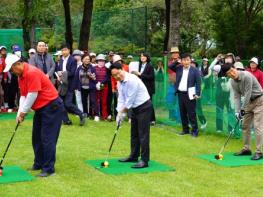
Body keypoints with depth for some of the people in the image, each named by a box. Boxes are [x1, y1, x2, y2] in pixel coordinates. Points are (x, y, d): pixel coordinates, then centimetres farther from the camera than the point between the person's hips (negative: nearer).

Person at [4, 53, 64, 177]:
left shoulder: (32, 73, -22)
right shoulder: (21, 76, 9)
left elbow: (32, 95, -21)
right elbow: (23, 96, 12)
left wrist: (23, 112, -10)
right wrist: (20, 113, 1)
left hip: (52, 107, -10)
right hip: (41, 108, 10)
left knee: (47, 138, -8)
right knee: (36, 138, 12)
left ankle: (49, 169, -3)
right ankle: (39, 164, 21)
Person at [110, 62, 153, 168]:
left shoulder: (132, 80, -25)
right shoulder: (119, 83, 4)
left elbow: (130, 99, -21)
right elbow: (121, 99, 4)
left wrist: (122, 112, -10)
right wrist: (119, 113, -7)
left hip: (144, 107, -9)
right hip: (135, 108, 9)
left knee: (143, 134, -10)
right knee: (134, 133, 15)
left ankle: (144, 160, -8)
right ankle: (134, 156, 26)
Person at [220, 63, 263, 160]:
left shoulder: (246, 76, -25)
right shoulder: (232, 82, -2)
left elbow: (248, 94, -25)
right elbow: (237, 96, -1)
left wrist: (243, 109, -22)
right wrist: (237, 111, -13)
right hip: (249, 101, 8)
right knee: (245, 125, 8)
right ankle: (246, 149, 18)